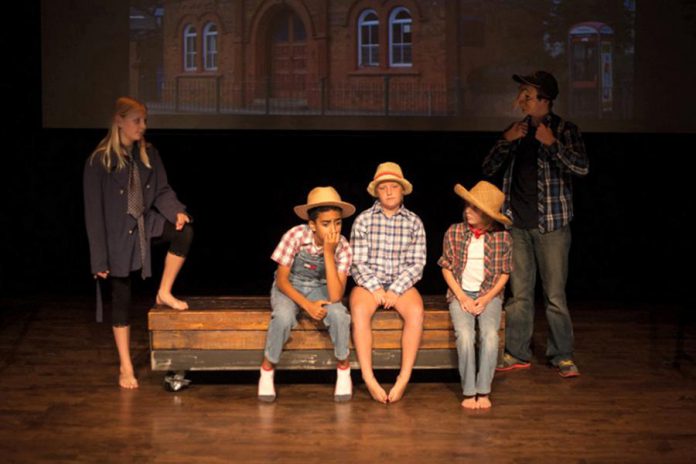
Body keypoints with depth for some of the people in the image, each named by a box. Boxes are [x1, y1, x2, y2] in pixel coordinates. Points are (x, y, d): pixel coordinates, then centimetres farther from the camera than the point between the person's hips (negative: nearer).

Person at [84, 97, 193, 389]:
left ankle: (164, 293, -3)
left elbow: (161, 190, 5)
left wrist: (176, 211, -19)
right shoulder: (99, 161, -16)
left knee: (184, 231, -24)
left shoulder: (148, 154, -1)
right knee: (121, 299, 3)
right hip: (117, 235, -4)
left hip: (146, 223, 4)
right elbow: (94, 212, -14)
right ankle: (126, 367, 17)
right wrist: (99, 259, -15)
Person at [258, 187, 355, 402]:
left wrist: (328, 253, -35)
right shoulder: (296, 236, -24)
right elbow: (281, 280, -16)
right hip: (289, 288, -1)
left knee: (338, 314, -31)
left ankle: (343, 367, -5)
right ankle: (267, 368, -9)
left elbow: (335, 296, -30)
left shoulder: (343, 248, -20)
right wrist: (306, 305, -29)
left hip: (320, 288, 1)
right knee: (283, 317, -34)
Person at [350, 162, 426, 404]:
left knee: (416, 311, -31)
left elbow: (417, 263, 0)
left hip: (401, 284, 1)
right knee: (359, 311, -33)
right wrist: (375, 288, -14)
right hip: (368, 282, -1)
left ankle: (404, 377, -29)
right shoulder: (363, 220, 3)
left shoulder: (414, 223, 5)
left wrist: (395, 290, -13)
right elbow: (358, 262, -1)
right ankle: (368, 378, -33)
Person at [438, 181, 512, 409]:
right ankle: (469, 392, -18)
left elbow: (504, 273, 5)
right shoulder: (454, 232, -1)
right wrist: (462, 297, -7)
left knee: (490, 334, -28)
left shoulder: (502, 237, -2)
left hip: (489, 294, 0)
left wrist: (486, 299, -9)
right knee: (464, 335, -27)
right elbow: (447, 268, 5)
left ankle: (483, 391, -19)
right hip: (460, 293, 0)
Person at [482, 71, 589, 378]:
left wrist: (552, 144, -21)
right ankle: (517, 354, 15)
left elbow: (582, 167, -14)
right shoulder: (516, 130, 13)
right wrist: (506, 141, -5)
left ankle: (562, 356, 8)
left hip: (551, 225, -4)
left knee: (555, 295, -2)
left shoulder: (565, 130, -1)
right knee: (519, 293, 8)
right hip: (517, 224, 4)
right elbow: (488, 169, 9)